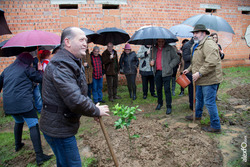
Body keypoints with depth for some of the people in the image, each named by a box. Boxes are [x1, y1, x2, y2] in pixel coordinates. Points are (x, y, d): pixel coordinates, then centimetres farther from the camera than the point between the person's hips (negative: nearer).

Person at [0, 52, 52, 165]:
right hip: (23, 103, -7)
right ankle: (39, 156, -11)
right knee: (34, 125, -7)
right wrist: (40, 70, 18)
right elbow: (40, 78, 0)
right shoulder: (26, 69, -2)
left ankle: (18, 145, 45)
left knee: (18, 122, 31)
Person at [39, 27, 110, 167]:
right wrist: (96, 111, -17)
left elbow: (80, 92, 19)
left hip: (63, 125, 10)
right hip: (58, 129, -10)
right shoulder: (60, 66, -25)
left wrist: (93, 107, 4)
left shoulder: (72, 62, 12)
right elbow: (75, 100, -33)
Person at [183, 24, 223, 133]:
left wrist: (199, 73, -27)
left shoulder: (208, 44, -20)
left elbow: (212, 62, -31)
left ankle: (215, 126, 9)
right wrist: (189, 69, 23)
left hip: (209, 79, -11)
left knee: (209, 102, -4)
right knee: (199, 98, 25)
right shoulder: (197, 45, 16)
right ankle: (198, 116, 47)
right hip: (201, 79, 11)